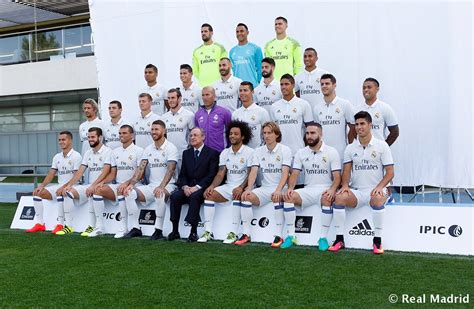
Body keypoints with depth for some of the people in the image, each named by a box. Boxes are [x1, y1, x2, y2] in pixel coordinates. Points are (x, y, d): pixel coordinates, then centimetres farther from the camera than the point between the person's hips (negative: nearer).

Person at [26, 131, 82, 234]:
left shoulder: (76, 156, -8)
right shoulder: (57, 157, 14)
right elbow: (51, 174, 13)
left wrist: (64, 187, -26)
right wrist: (41, 186, -3)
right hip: (59, 187, 8)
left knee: (60, 194, -37)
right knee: (37, 193, -7)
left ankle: (60, 224, -27)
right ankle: (40, 224, -6)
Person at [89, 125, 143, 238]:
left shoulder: (138, 151, -4)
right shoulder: (115, 152, 16)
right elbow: (113, 174, 16)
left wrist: (127, 183, -26)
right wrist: (103, 182, -3)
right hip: (118, 185, 6)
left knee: (121, 191, -37)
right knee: (98, 190, -16)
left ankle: (124, 228, -31)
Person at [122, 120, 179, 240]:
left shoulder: (171, 148, -7)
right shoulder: (148, 149, 12)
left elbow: (170, 170, -20)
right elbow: (140, 169, 6)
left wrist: (161, 187, -34)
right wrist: (131, 184, -11)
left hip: (167, 185, -6)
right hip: (151, 185, 6)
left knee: (160, 195, -38)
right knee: (129, 193, -14)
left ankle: (159, 230, -27)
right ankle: (136, 229, -8)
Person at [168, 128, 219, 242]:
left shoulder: (212, 153, 2)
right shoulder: (186, 153, 18)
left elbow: (212, 175, -7)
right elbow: (182, 174, 13)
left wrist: (197, 187, -18)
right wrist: (185, 186, -9)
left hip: (202, 189, -5)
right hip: (188, 188, 5)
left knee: (194, 196, -36)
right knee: (174, 196, -24)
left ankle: (193, 232, -31)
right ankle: (175, 231, -19)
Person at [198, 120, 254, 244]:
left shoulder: (249, 152, -4)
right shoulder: (225, 153, 12)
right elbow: (221, 174, 7)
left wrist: (241, 188, -27)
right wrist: (212, 186, -12)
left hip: (243, 187, -5)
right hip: (228, 186, 5)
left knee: (237, 195, -36)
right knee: (209, 194, -17)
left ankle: (233, 233, -32)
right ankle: (208, 232, -18)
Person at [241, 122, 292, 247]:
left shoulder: (285, 150, -2)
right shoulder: (259, 151, 10)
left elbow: (285, 173, -13)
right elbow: (253, 171, 1)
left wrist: (278, 190, -29)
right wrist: (249, 189, -16)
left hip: (280, 188, -4)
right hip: (264, 188, 4)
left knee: (276, 198, -37)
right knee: (246, 197, -21)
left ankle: (279, 236, -28)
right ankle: (246, 235, -14)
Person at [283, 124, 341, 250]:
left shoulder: (332, 152, 0)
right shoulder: (301, 153, 10)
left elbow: (337, 176, -6)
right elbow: (294, 174, 5)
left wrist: (332, 189, -26)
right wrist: (290, 188, -16)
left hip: (325, 190, -3)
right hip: (308, 190, 3)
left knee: (327, 199, -37)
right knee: (288, 196, -23)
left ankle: (323, 238, -27)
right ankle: (290, 236, -19)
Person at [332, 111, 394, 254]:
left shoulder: (382, 146, 2)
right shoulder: (350, 148, 11)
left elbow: (390, 172, -2)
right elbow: (346, 171, 6)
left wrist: (380, 187, -19)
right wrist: (345, 185, -15)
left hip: (375, 190, -2)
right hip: (356, 191, 3)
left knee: (377, 199, -38)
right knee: (339, 197, -28)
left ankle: (378, 240, -25)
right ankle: (339, 239, -19)